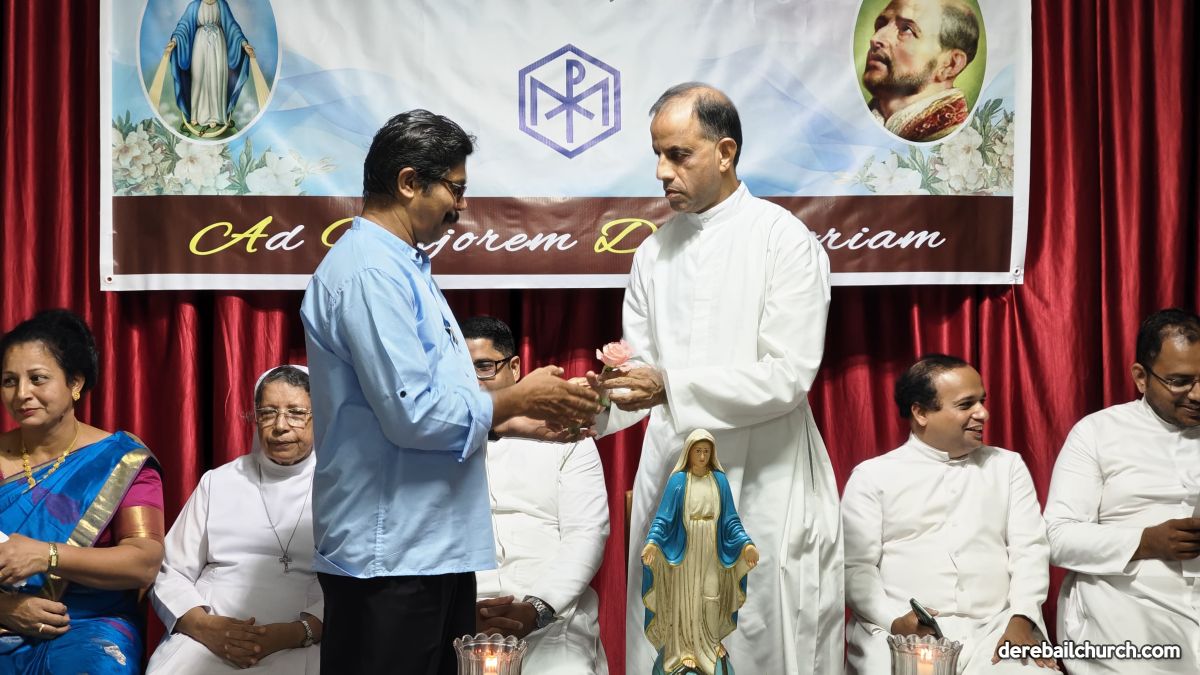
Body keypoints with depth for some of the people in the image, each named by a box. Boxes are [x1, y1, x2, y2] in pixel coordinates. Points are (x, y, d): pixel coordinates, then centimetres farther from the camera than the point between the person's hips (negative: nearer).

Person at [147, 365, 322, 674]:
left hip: (300, 647, -2)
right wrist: (204, 625, -7)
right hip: (203, 639, 2)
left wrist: (296, 632, -16)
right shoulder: (218, 482, 16)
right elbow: (169, 574, 13)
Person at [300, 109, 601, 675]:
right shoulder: (370, 271, -17)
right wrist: (516, 399, -10)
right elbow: (414, 416, -24)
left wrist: (520, 421, 9)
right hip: (389, 557, -10)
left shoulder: (400, 266, 16)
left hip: (435, 544, 10)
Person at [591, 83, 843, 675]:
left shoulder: (786, 242, -7)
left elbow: (787, 377, -15)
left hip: (761, 486, -5)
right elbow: (643, 369, 9)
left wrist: (670, 386, -22)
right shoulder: (655, 252, 11)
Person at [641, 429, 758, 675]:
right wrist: (652, 541, -23)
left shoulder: (719, 479, 4)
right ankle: (686, 649, 11)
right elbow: (664, 515, -8)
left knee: (711, 597, 2)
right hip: (685, 548, -2)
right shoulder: (678, 480, -4)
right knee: (685, 597, 1)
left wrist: (746, 543, -9)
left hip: (711, 550, 2)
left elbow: (730, 517, 4)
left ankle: (711, 644, 19)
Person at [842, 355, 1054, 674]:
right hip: (901, 634, -2)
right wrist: (893, 620, -16)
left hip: (995, 631, 3)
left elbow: (1030, 548, 7)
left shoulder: (1008, 465, 16)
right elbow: (855, 566, 2)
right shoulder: (872, 476, 8)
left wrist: (1022, 618, -10)